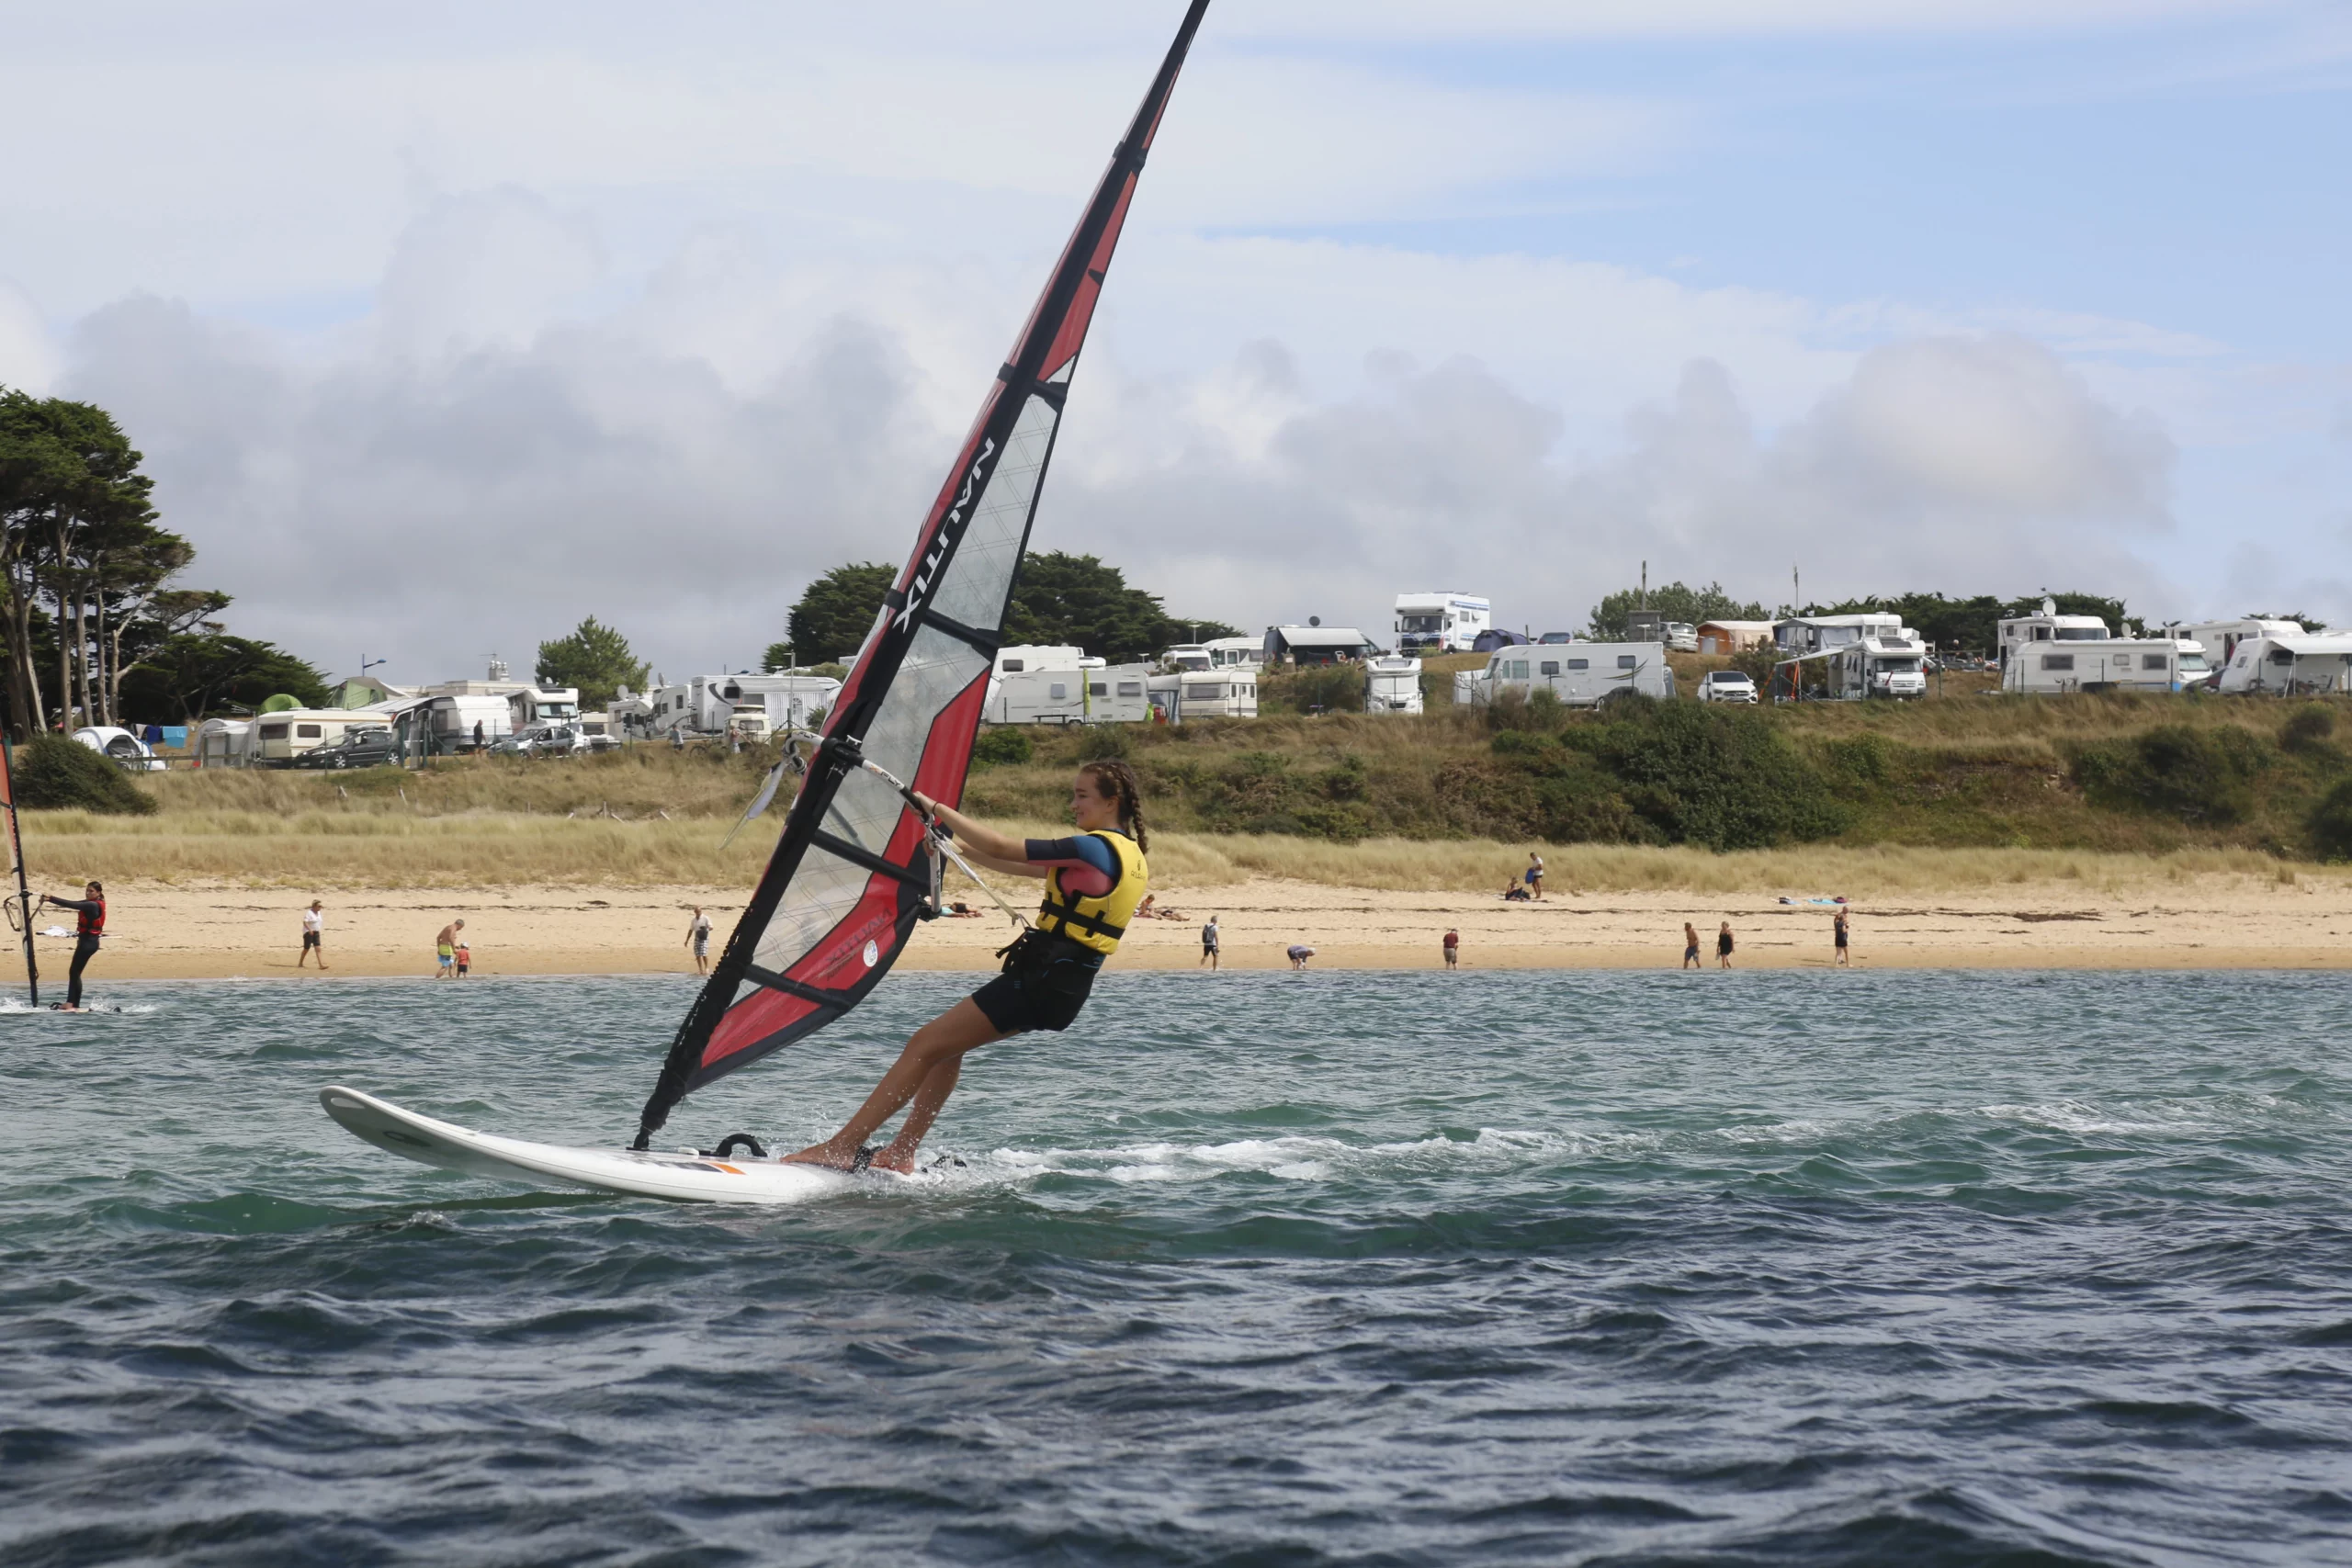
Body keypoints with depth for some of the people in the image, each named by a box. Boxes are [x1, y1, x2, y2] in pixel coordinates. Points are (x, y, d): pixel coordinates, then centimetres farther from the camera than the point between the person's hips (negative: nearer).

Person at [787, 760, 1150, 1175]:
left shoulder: (1095, 849, -16)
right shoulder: (1125, 853, 15)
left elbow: (1001, 848, -16)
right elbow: (1023, 868, 22)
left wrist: (936, 808, -8)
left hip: (1039, 981, -10)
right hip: (1059, 988, 10)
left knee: (926, 1045, -6)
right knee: (947, 1044, 19)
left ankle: (841, 1147, -7)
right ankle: (900, 1155, 17)